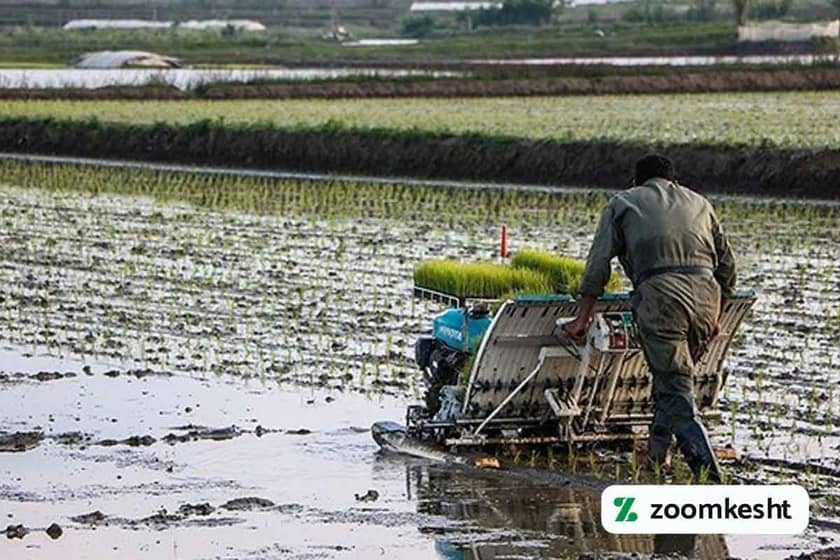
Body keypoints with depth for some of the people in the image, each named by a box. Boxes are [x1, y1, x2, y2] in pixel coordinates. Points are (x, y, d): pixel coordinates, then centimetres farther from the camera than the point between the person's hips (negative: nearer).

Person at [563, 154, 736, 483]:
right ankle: (656, 456, 21)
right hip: (706, 295, 4)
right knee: (671, 380, 22)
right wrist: (715, 317, 39)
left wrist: (582, 319, 17)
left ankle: (709, 477, -20)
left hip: (660, 296, -4)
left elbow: (598, 264, 14)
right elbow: (727, 265, 28)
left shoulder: (623, 203, 20)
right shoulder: (699, 203, 30)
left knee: (676, 393, -7)